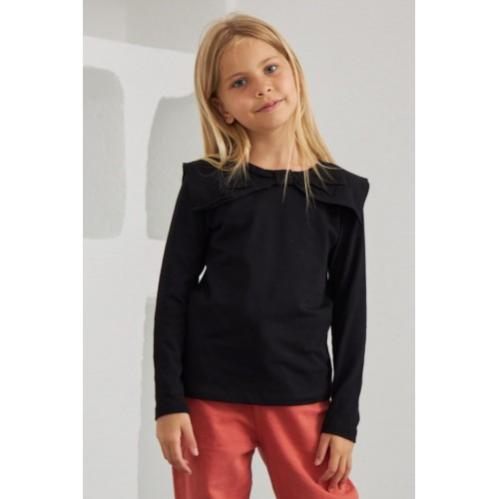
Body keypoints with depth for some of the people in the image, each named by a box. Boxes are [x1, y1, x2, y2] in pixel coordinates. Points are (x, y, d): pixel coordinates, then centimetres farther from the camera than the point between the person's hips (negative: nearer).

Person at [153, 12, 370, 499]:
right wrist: (169, 401, -6)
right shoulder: (206, 184, -1)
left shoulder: (339, 192, 2)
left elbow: (350, 310, 4)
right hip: (211, 394, -1)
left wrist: (344, 416, 0)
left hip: (301, 397, 1)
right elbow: (173, 294, -1)